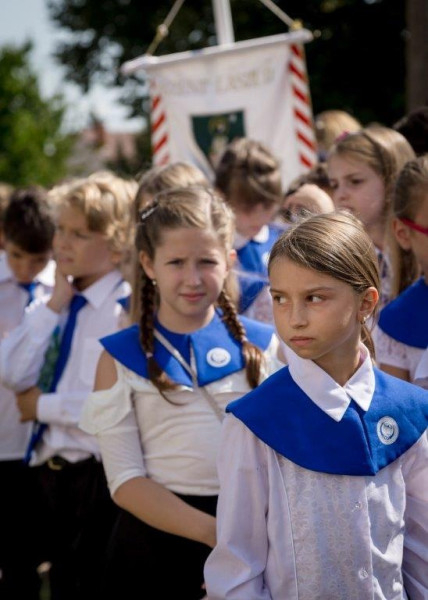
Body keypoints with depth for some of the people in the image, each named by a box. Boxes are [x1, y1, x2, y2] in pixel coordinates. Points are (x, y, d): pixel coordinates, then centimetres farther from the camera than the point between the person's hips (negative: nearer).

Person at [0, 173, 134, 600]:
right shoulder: (54, 303, 9)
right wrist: (54, 306, -6)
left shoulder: (128, 308, -15)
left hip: (98, 476, -8)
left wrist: (44, 405, -10)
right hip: (50, 468, 8)